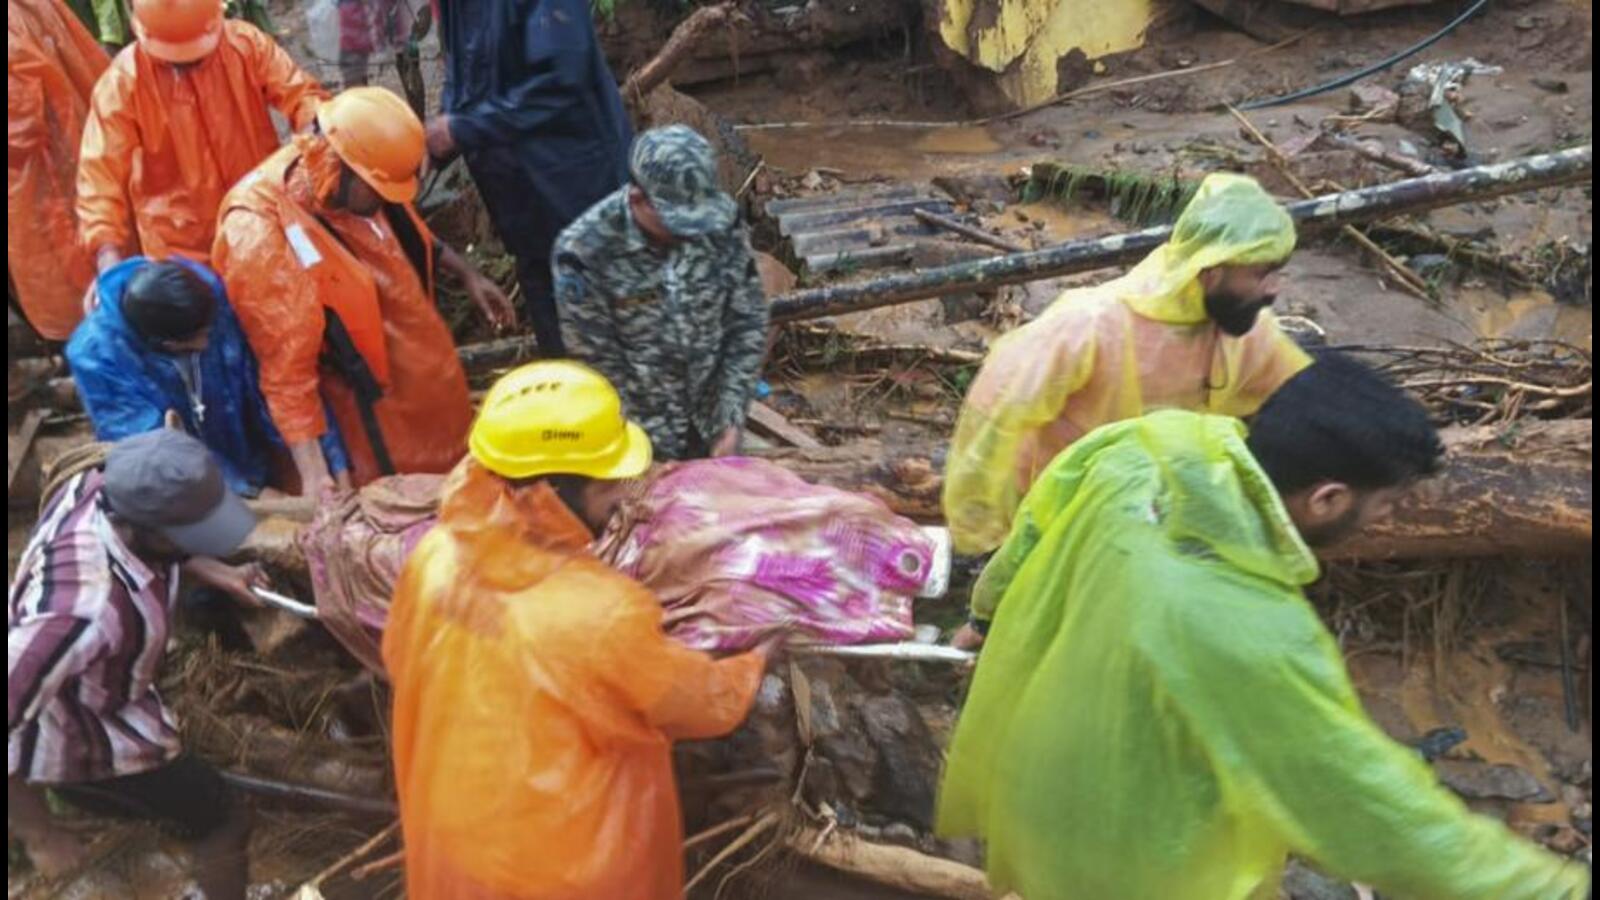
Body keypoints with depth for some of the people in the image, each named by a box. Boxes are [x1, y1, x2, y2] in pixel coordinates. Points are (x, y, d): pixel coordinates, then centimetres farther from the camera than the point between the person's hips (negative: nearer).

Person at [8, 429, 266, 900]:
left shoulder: (99, 487, -26)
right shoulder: (83, 612, -48)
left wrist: (217, 572, -9)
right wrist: (39, 835, -25)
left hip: (81, 677, 7)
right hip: (76, 739, -7)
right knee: (224, 823, 8)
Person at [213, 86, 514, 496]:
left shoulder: (358, 183, -9)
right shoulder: (260, 237, -30)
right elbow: (286, 363, -28)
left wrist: (466, 274, 16)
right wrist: (313, 474, -29)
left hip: (428, 375, 7)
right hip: (371, 412, -7)